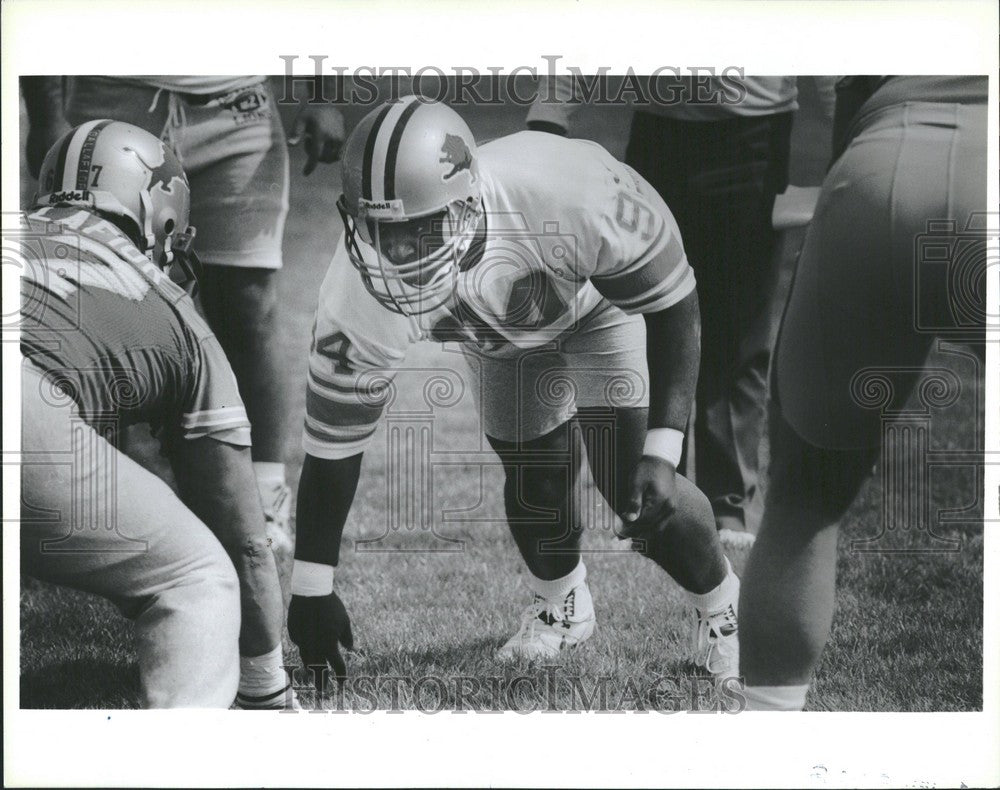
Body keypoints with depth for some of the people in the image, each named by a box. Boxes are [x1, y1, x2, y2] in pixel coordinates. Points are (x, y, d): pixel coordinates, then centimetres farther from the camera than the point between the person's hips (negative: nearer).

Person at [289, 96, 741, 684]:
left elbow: (673, 303, -29)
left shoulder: (568, 192, -46)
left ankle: (722, 607, 19)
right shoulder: (362, 299, -36)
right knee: (534, 485, -1)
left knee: (636, 490, -11)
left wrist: (662, 451, -34)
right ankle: (561, 604, 34)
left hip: (602, 301, -2)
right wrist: (311, 589, -17)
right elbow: (332, 443, -23)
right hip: (505, 341, 3)